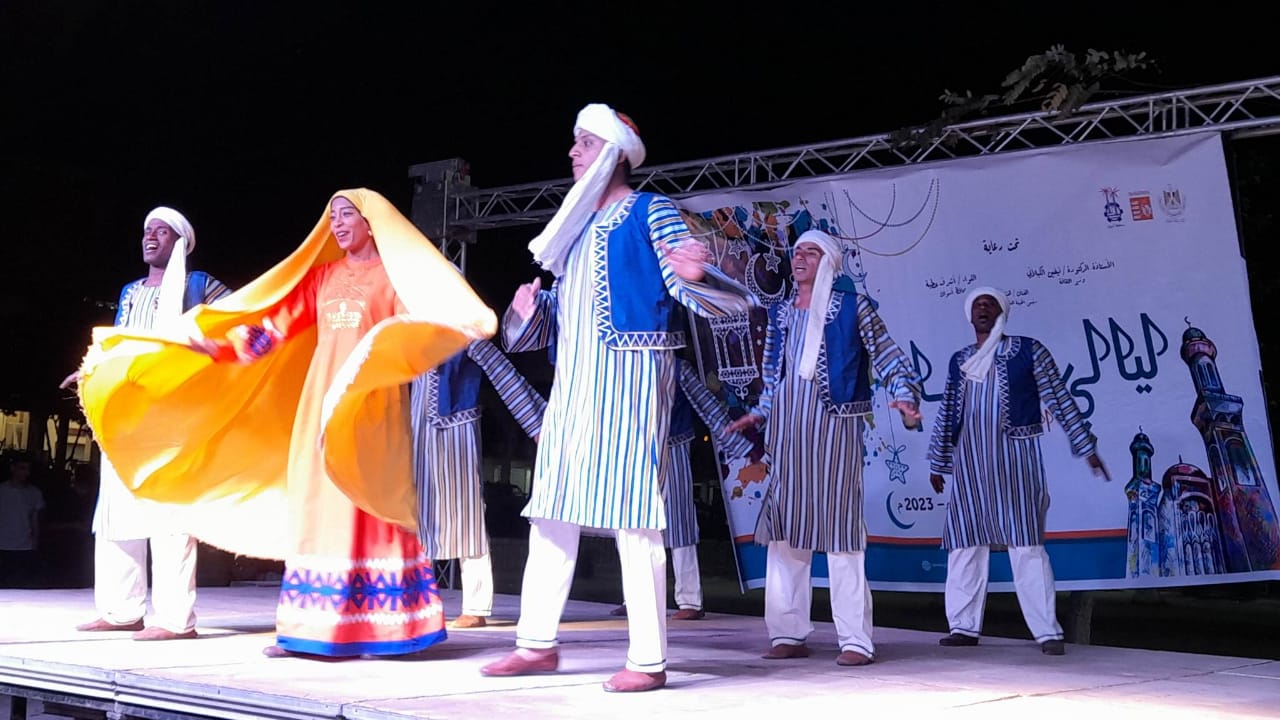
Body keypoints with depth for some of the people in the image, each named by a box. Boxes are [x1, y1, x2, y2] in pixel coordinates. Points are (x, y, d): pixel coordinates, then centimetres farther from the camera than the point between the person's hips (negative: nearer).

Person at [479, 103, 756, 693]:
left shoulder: (649, 212, -2)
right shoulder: (577, 222, 20)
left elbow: (696, 293, -12)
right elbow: (552, 313, 24)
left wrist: (695, 274, -34)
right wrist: (528, 309, 2)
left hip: (629, 376, -8)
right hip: (572, 380, 8)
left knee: (632, 515, -8)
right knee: (549, 508, 9)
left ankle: (648, 661, -1)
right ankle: (537, 643, 19)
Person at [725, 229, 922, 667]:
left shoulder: (853, 307, 1)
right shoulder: (780, 313, 16)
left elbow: (888, 358, -2)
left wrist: (905, 398, -17)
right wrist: (758, 415, 16)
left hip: (833, 428, -5)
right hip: (787, 432, 5)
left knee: (839, 529, -6)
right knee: (783, 530, 5)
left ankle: (855, 640, 0)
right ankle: (789, 633, 13)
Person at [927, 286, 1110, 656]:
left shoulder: (1028, 349, 2)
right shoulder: (959, 360, 14)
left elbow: (1059, 398, 2)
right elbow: (947, 415, 18)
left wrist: (1086, 446, -1)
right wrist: (937, 463, 20)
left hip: (1015, 457, -4)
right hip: (970, 462, 4)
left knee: (1026, 543, -7)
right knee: (965, 542, 5)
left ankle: (1048, 631, -1)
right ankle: (965, 626, 14)